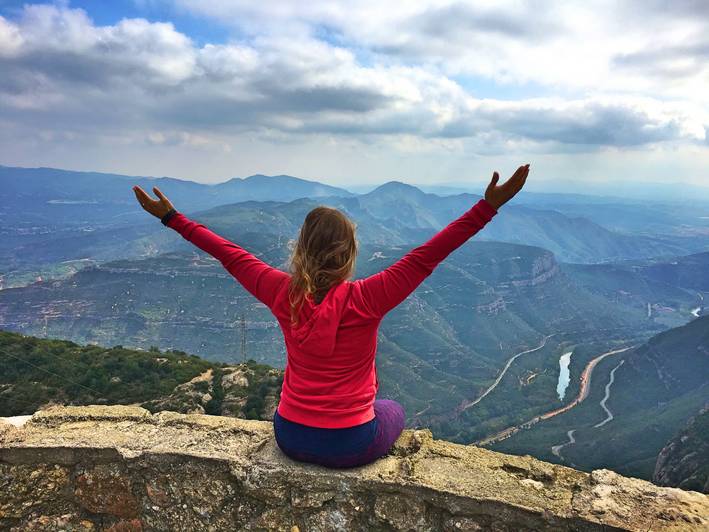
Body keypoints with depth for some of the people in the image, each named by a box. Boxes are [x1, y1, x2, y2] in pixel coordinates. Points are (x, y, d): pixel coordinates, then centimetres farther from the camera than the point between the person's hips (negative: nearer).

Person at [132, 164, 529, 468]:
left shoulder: (284, 294, -13)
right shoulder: (364, 299, -23)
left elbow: (231, 255, -4)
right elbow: (425, 258, -24)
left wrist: (171, 218, 9)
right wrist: (489, 206, -22)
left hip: (291, 438, 3)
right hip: (351, 447, -3)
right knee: (393, 410, 29)